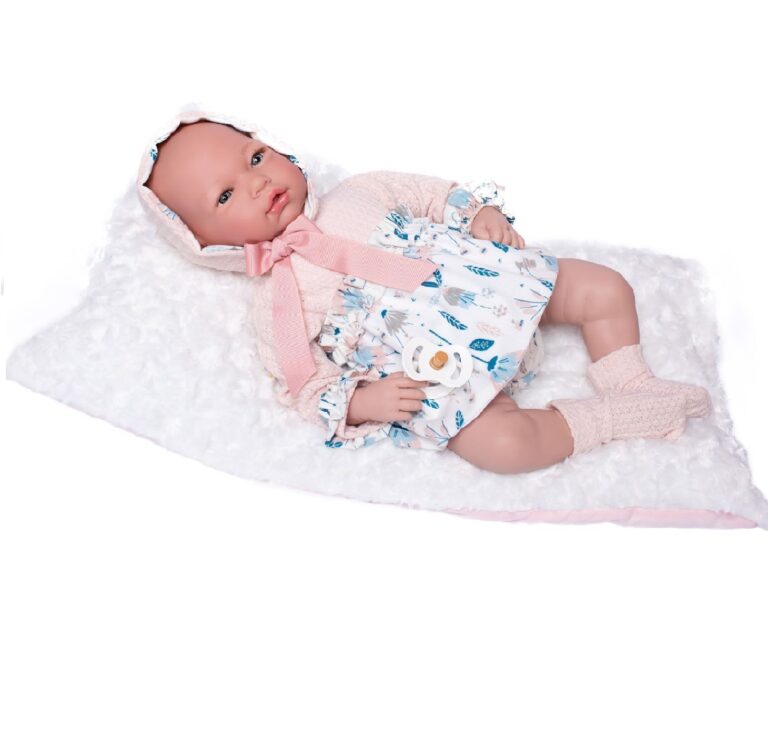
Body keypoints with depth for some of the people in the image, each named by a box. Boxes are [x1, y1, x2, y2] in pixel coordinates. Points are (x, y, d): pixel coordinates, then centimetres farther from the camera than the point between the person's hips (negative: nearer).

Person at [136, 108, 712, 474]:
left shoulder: (358, 193, 9)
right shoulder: (276, 303, -5)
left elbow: (432, 195, 19)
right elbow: (304, 387, -6)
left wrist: (482, 211, 3)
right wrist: (361, 401, -23)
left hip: (492, 279, 6)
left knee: (606, 287, -1)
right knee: (501, 441, -30)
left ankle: (633, 383, 16)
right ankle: (614, 416, -9)